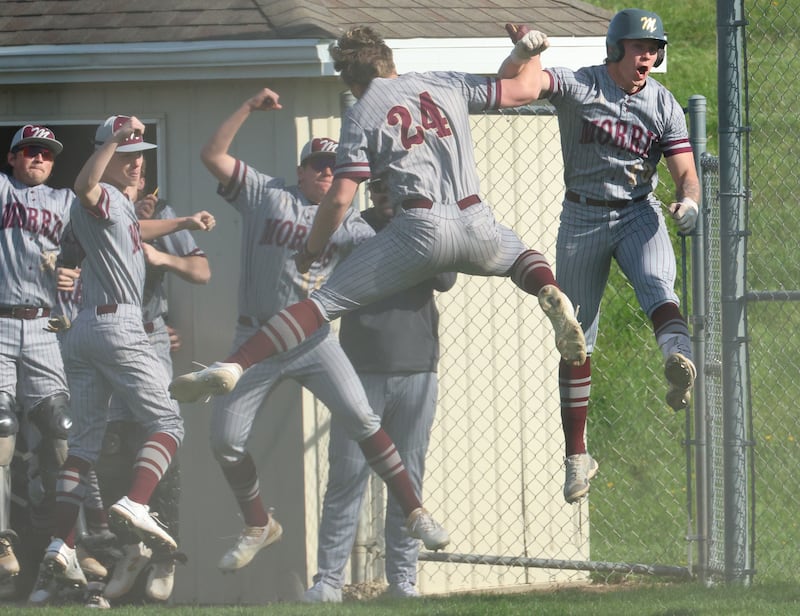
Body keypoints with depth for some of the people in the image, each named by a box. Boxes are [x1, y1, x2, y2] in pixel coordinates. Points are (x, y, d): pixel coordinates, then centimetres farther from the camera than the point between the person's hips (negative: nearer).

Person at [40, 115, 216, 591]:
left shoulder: (123, 204, 23)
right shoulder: (104, 197, -6)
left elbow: (134, 230, 47)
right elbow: (85, 186, -32)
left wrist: (184, 223, 46)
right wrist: (117, 137, -40)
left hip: (82, 333, 10)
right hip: (117, 326, -10)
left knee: (85, 439, 6)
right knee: (167, 422, -8)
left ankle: (63, 544, -2)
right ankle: (136, 505, -29)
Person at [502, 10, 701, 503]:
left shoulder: (664, 106, 0)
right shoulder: (579, 86, -7)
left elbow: (686, 173, -2)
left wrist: (688, 201, -26)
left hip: (639, 213, 0)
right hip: (582, 218, 0)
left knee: (656, 284, -33)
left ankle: (680, 356, -63)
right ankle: (577, 457, 12)